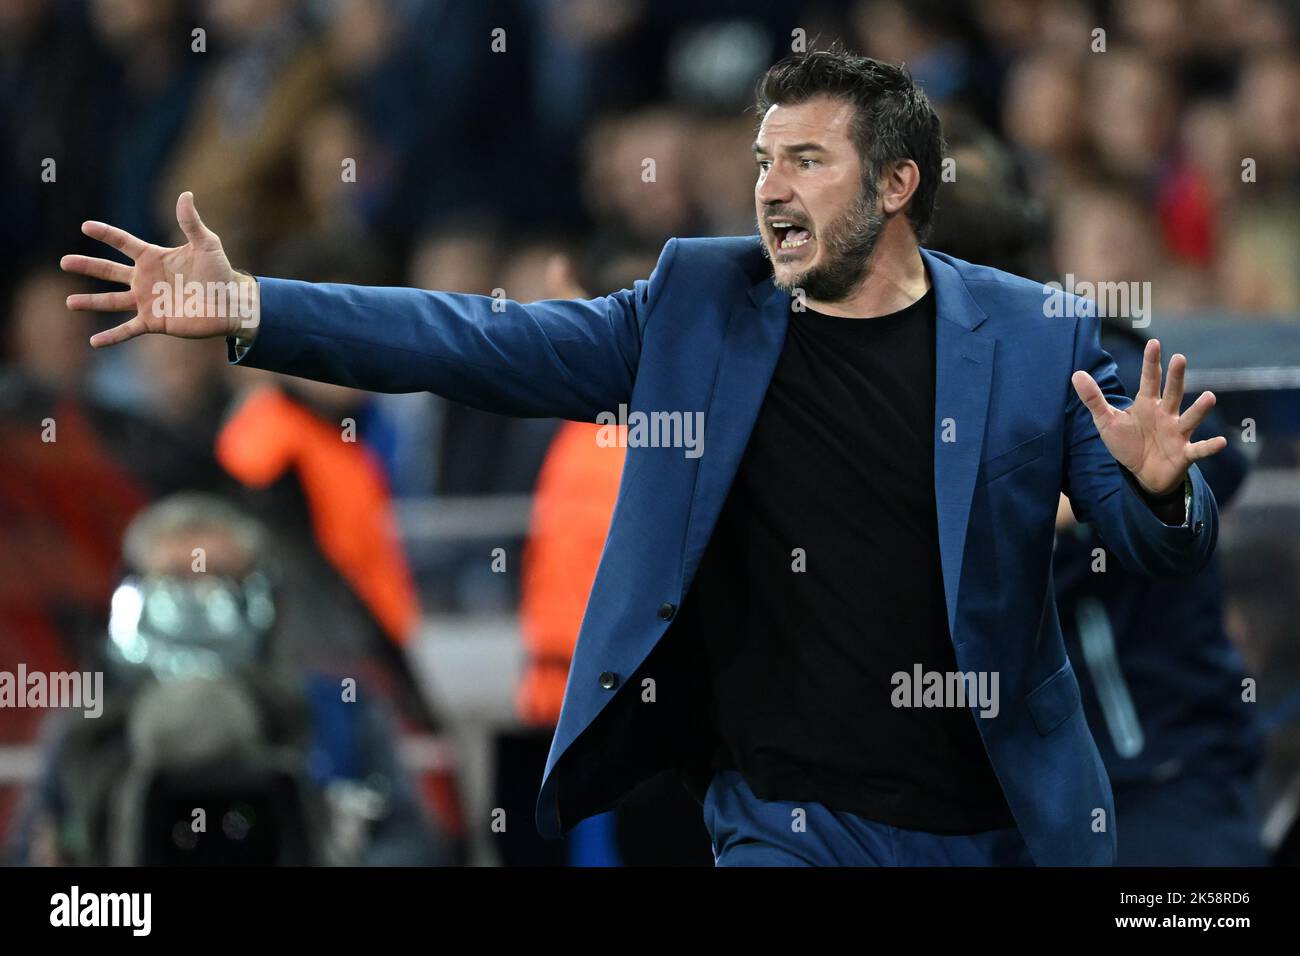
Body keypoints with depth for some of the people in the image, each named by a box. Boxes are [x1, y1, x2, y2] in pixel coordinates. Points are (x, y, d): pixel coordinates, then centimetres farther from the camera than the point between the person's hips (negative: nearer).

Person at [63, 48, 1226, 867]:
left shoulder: (1033, 335, -1)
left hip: (995, 823, 0)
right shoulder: (701, 302, 4)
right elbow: (488, 344, 1)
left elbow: (1164, 545, -1)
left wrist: (1160, 485, -26)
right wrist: (249, 309, -8)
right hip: (786, 828, 0)